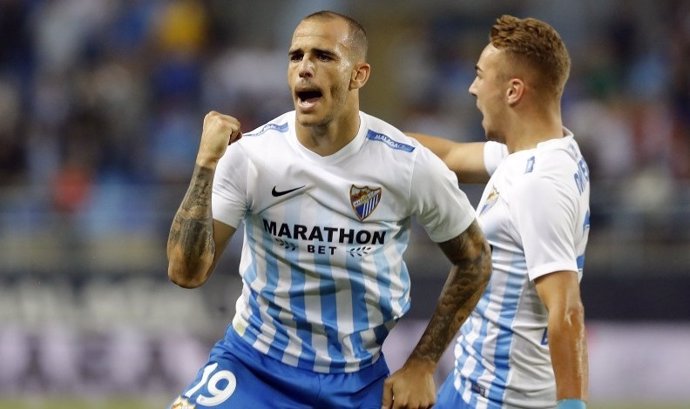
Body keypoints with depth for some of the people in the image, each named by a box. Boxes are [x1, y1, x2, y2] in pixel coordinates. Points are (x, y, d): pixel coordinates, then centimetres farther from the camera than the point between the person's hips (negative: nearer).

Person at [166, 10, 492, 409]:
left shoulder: (410, 165, -10)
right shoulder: (251, 154, -12)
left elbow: (475, 260, 4)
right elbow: (187, 272, -17)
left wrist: (422, 366, 0)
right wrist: (207, 163, -25)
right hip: (254, 362, -1)